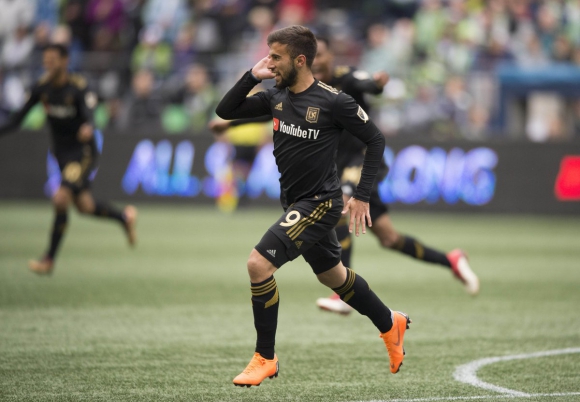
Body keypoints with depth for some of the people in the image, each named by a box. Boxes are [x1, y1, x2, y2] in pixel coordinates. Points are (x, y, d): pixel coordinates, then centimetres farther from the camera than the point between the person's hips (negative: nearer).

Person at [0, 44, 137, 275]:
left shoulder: (78, 87, -19)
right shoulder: (42, 88, -3)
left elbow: (88, 112, -34)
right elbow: (20, 117, 3)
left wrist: (88, 127, -57)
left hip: (83, 151, -6)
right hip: (61, 151, 6)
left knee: (61, 198, -19)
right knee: (84, 207, 11)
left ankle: (49, 259, -8)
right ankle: (125, 217, 39)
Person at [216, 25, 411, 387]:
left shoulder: (333, 101, -17)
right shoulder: (277, 98, 2)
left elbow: (375, 140, -9)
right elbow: (225, 111, 5)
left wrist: (362, 196, -11)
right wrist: (253, 76, -7)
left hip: (320, 203, -8)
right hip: (296, 203, 8)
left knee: (258, 262, -19)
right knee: (332, 275, 23)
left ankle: (265, 358, -7)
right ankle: (390, 324, 47)